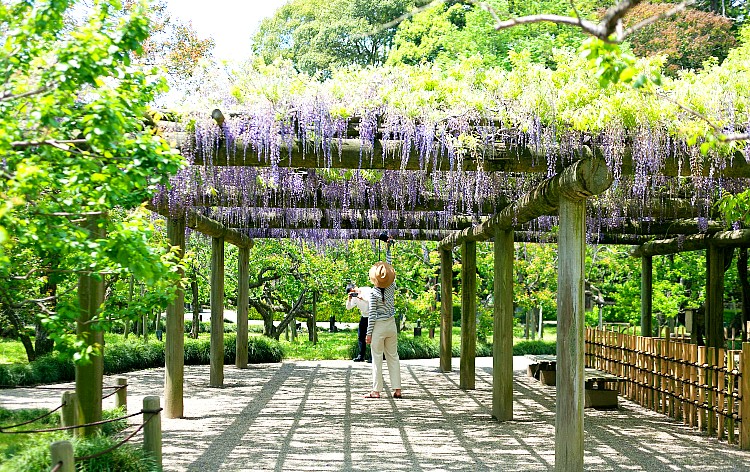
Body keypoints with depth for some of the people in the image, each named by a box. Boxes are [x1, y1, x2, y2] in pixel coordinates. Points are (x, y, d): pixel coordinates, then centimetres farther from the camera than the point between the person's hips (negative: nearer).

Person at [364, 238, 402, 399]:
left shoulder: (373, 293, -14)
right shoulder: (392, 288, -2)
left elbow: (372, 314, -13)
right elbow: (389, 267, 12)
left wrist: (369, 333, -7)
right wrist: (388, 249, 20)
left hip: (378, 327, -5)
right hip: (391, 325, 5)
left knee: (377, 358, 0)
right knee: (393, 357, 10)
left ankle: (376, 390, 2)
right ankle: (397, 389, 10)